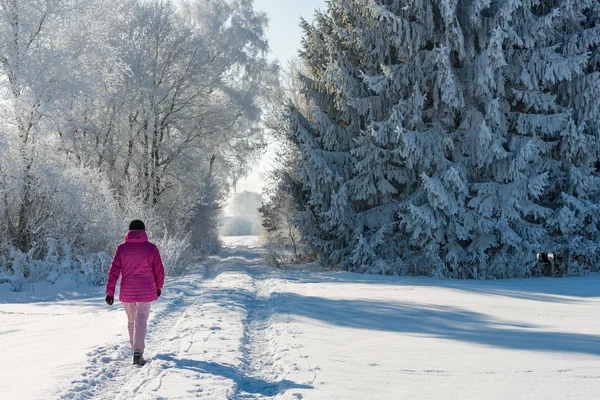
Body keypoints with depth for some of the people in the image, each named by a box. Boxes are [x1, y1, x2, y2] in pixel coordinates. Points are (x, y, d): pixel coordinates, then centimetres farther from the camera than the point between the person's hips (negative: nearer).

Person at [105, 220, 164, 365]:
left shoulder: (122, 248, 1)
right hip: (146, 291, -2)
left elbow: (114, 270, -2)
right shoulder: (151, 248, -3)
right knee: (141, 321, -2)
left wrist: (110, 291, 2)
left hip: (126, 292, 2)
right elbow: (159, 270, 1)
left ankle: (135, 350, 29)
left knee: (131, 321, 17)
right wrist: (159, 287, 18)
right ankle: (138, 352, -18)